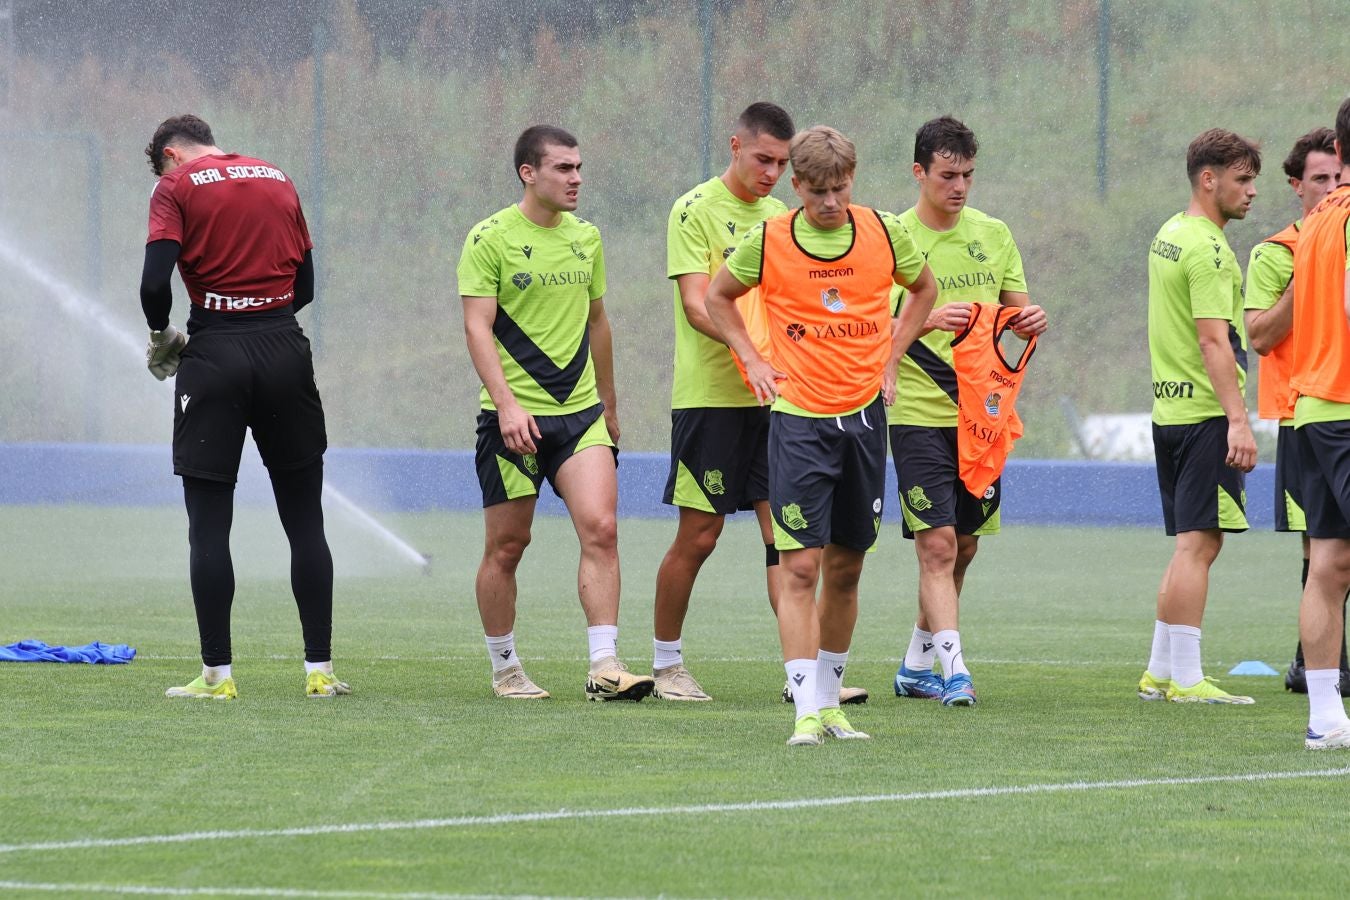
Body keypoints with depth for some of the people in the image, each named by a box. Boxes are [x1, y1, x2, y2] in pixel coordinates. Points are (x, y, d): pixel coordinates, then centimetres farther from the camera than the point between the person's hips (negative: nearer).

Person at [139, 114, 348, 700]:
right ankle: (319, 669, 6)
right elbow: (304, 285, 14)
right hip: (285, 351, 4)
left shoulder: (177, 186, 0)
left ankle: (217, 673, 0)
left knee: (208, 523, 2)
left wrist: (161, 337, 7)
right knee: (305, 522, 7)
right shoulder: (279, 181, 15)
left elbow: (155, 284, -10)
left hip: (214, 354, -4)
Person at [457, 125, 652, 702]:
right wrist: (507, 403, -23)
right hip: (514, 415, -4)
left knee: (600, 529, -12)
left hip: (580, 410, 4)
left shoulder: (585, 238, 12)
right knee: (506, 546, 3)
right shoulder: (491, 239, -6)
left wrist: (608, 404, 25)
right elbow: (477, 327, -12)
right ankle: (504, 669, 17)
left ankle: (604, 666, -13)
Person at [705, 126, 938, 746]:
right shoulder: (768, 242, -4)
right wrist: (753, 360, 3)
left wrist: (890, 356, 11)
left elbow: (924, 288, 20)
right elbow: (718, 296, 14)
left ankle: (830, 699, 21)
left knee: (845, 568, 9)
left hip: (864, 415, 3)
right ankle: (807, 711, -13)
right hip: (799, 418, -3)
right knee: (801, 566, -10)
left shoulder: (884, 234, 1)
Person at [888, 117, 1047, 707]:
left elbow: (1017, 313, 15)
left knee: (962, 547, 12)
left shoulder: (993, 234, 9)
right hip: (919, 414, -5)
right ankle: (954, 671, -16)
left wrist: (1031, 322, -8)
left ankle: (916, 665, 25)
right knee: (937, 546, -13)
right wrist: (928, 320, -28)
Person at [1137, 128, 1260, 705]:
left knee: (1194, 545, 15)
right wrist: (1238, 421, -26)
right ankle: (1186, 680, -10)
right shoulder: (1207, 248, -14)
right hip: (1205, 413, -10)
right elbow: (1213, 340, -22)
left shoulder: (1168, 236, 16)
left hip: (1169, 411, 10)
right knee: (1198, 544, -9)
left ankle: (1159, 672, 17)